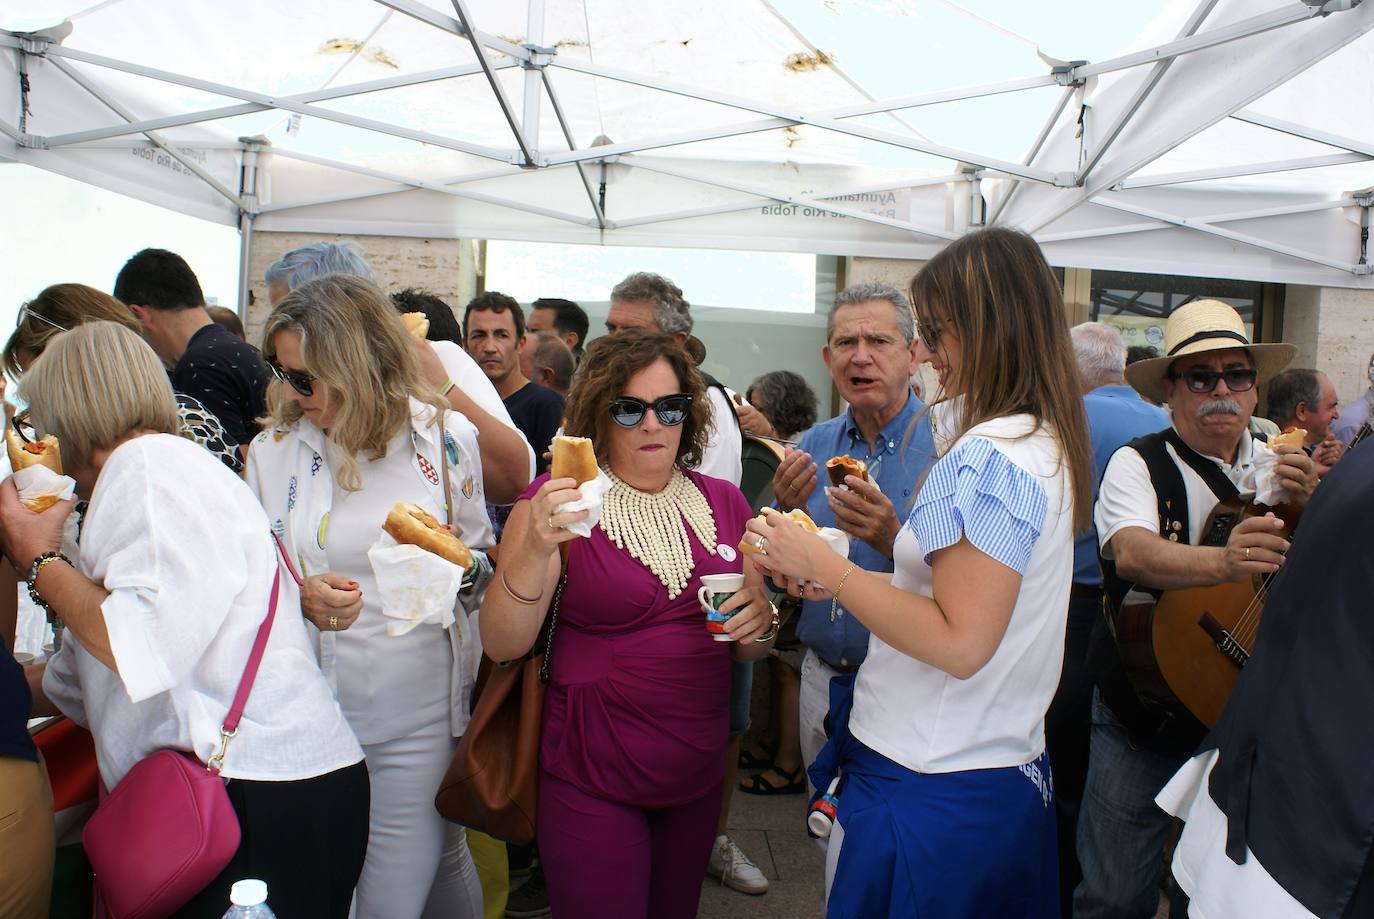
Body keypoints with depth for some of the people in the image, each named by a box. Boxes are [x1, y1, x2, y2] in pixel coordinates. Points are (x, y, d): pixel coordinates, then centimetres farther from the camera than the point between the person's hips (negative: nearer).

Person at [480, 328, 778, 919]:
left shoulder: (723, 503, 2)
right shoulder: (559, 500, -9)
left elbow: (749, 650, 11)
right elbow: (501, 644, -15)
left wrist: (760, 623, -12)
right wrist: (536, 548, -31)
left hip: (698, 775, 4)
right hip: (591, 781, -4)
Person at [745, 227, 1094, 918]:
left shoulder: (989, 457, -21)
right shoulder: (1050, 446, 9)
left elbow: (959, 643, -24)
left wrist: (825, 567, -17)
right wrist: (843, 580, 6)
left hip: (930, 788, -9)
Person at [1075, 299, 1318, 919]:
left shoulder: (1282, 468, 5)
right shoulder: (1138, 465, -8)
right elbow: (1131, 553, -27)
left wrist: (1312, 507, -18)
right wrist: (1222, 562, -45)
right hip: (1142, 715, -4)